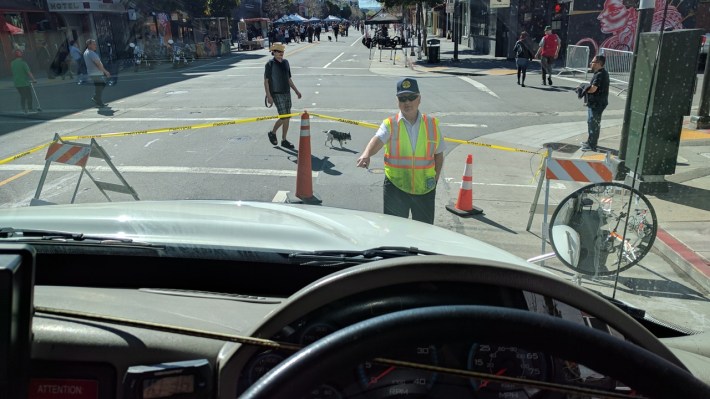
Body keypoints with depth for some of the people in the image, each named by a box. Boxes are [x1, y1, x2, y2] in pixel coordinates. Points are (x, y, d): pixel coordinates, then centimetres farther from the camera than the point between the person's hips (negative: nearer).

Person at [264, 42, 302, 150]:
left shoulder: (285, 62, 11)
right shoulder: (270, 64, -8)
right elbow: (266, 81, -9)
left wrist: (296, 91, 17)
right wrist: (268, 96, -17)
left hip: (286, 93, 7)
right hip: (276, 94, -7)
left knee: (287, 117, 7)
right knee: (284, 117, -11)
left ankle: (284, 140, 16)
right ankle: (272, 132, 11)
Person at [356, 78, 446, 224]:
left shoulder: (432, 124, 4)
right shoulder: (390, 124, -4)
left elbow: (439, 153, 13)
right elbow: (378, 139, -24)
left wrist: (435, 178, 4)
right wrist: (366, 154, -45)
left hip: (424, 189, 2)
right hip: (396, 187, -2)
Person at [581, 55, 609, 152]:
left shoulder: (600, 75, -20)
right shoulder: (602, 73, 13)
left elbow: (593, 89, -25)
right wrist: (586, 88, 4)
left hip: (597, 103, -11)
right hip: (595, 103, 11)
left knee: (593, 123, -5)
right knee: (594, 123, 19)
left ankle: (591, 145, 1)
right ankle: (591, 141, 31)